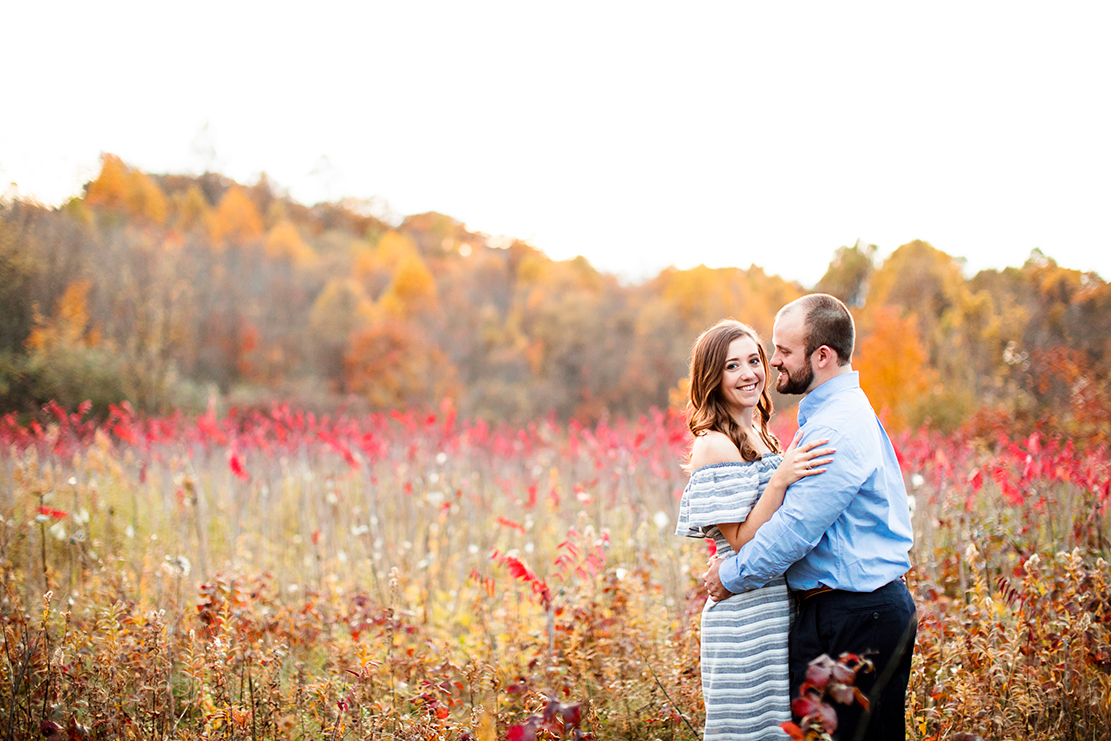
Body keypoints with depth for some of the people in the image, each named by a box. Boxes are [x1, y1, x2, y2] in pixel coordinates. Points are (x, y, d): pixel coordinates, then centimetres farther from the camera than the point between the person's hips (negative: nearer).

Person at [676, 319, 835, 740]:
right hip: (747, 615, -8)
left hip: (779, 610, 9)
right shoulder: (714, 445, -11)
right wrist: (778, 480, -25)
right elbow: (741, 541, -16)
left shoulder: (758, 435, 15)